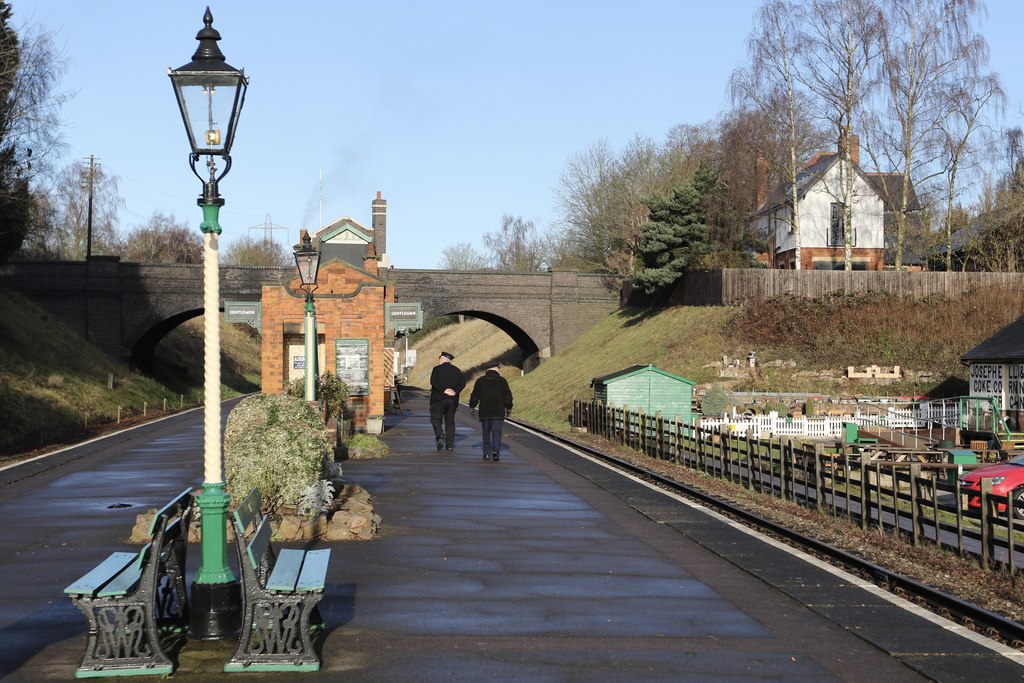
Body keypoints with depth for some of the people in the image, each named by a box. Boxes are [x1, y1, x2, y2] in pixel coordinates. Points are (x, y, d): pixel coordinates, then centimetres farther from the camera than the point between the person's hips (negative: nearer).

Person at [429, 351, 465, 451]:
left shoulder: (437, 369, -2)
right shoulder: (456, 370, 10)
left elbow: (433, 382, -15)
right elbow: (463, 383, -1)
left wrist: (443, 390, -16)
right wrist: (455, 391, -10)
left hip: (438, 399, -4)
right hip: (452, 400, 4)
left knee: (435, 419, 5)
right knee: (450, 421, 10)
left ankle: (440, 436, -20)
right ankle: (450, 445, 6)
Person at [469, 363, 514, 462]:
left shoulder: (480, 381, 4)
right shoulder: (502, 381, -1)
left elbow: (474, 396, 8)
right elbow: (508, 397, 3)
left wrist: (472, 407, 19)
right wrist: (508, 408, 15)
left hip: (484, 412, 2)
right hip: (498, 412, -2)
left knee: (486, 432, 12)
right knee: (496, 432, -2)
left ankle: (487, 453, 11)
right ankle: (496, 451, -18)